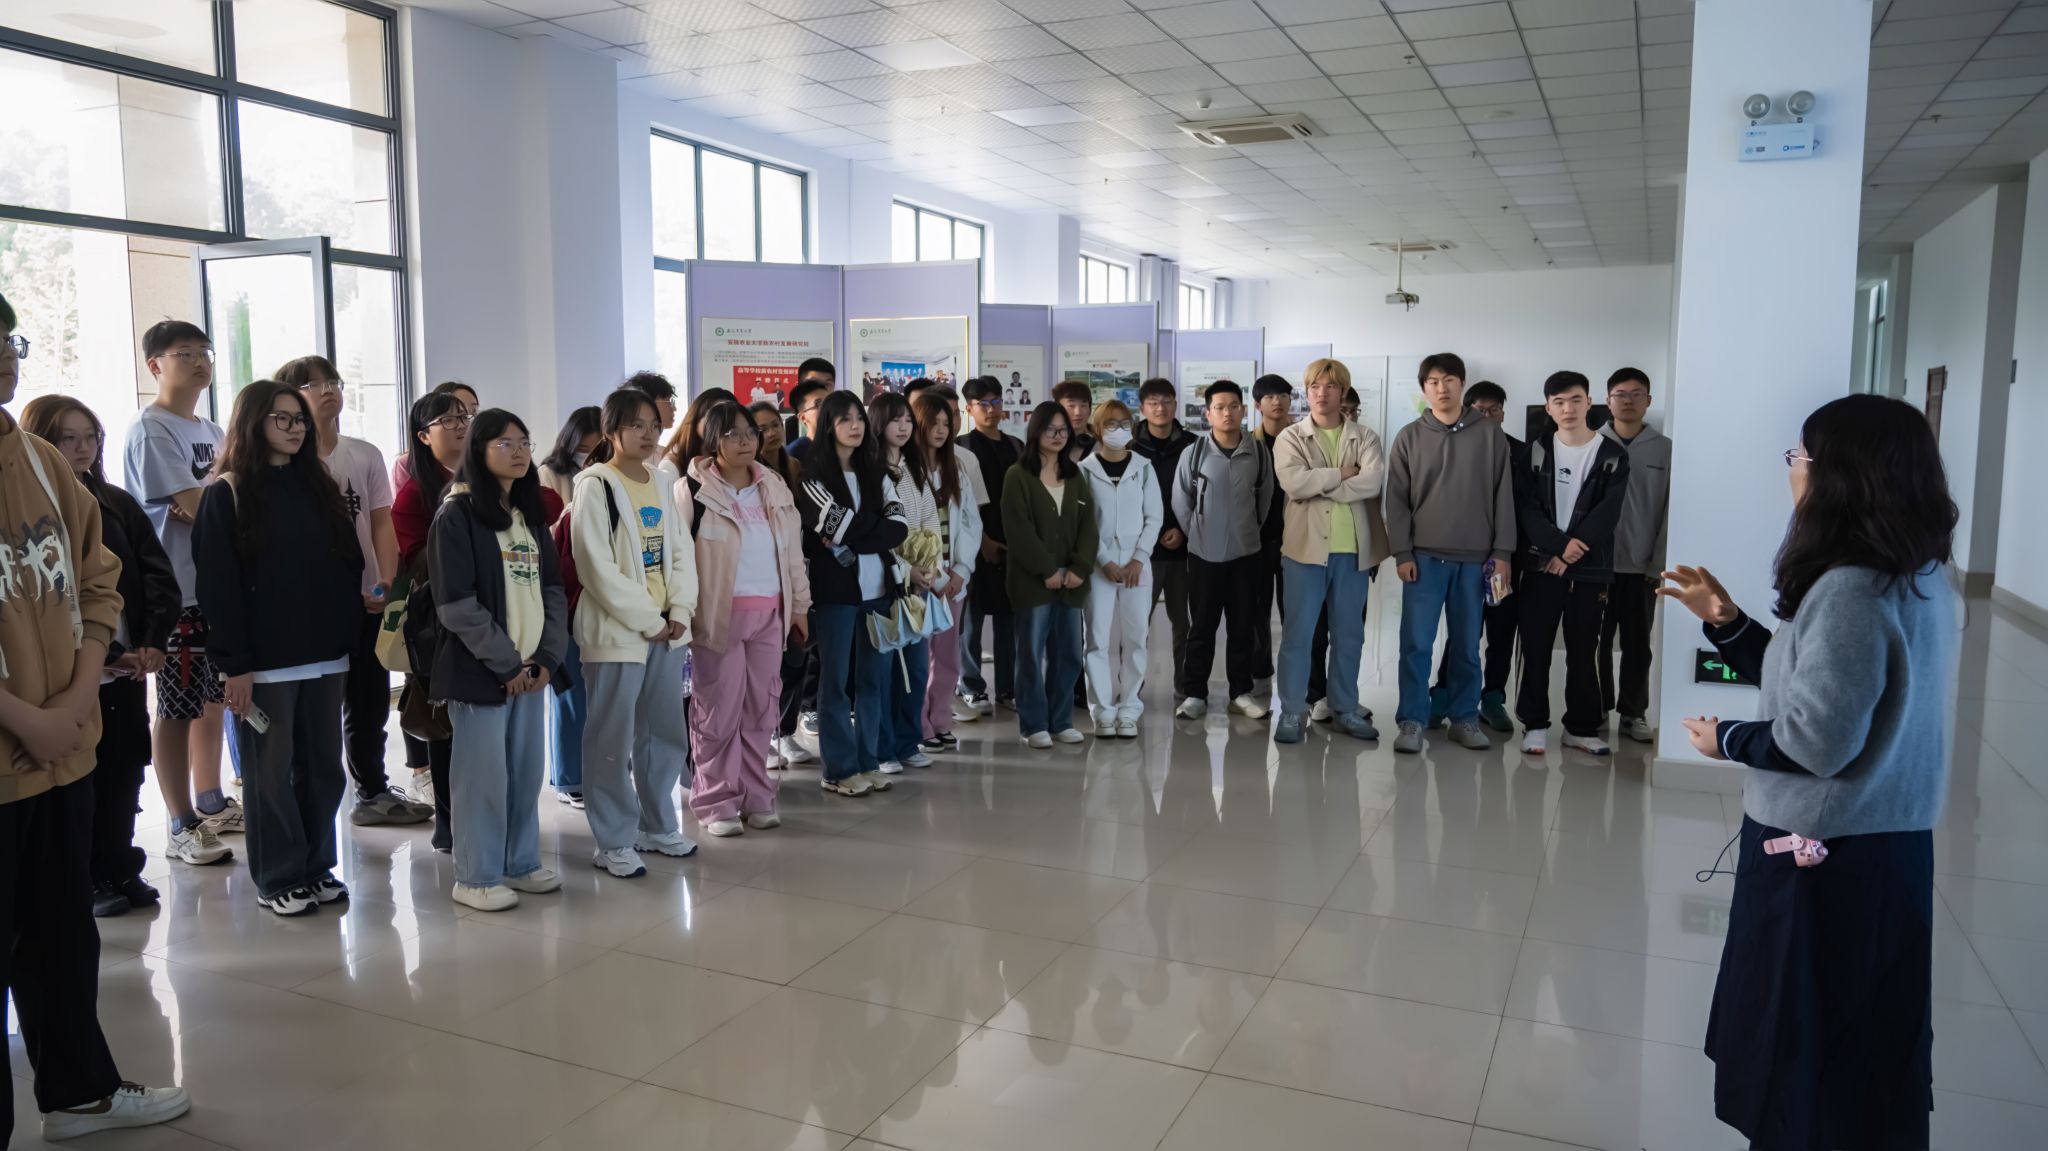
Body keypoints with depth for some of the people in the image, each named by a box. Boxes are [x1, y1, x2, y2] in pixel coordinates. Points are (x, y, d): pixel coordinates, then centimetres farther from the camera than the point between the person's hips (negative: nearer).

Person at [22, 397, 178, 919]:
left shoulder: (118, 505, 9)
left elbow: (160, 577, 4)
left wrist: (154, 643, -10)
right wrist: (103, 655, -17)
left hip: (126, 667, 4)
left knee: (123, 775, 10)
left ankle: (121, 871, 23)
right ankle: (89, 880, 17)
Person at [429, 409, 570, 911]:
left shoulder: (530, 514, 13)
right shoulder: (456, 516, -9)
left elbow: (553, 590, 12)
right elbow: (456, 605, -14)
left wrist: (548, 657, -1)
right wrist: (507, 664, -13)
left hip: (532, 667, 7)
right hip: (480, 669, -6)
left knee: (526, 769, 12)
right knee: (484, 772, -1)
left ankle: (520, 863, 25)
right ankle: (475, 877, 13)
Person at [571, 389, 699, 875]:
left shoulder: (661, 486, 12)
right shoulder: (595, 487, -9)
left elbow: (682, 552, 10)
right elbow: (599, 568, -14)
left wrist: (679, 612, -5)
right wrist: (648, 620, -14)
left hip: (667, 629, 7)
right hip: (617, 631, -7)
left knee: (665, 732, 13)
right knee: (612, 740, 0)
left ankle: (656, 826, 28)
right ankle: (614, 841, 10)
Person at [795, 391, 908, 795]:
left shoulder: (876, 473, 12)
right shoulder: (813, 474, -3)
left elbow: (899, 527, -1)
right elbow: (837, 525, -17)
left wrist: (850, 539, -10)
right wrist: (877, 528, -5)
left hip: (877, 588, 5)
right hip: (835, 589, -5)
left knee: (873, 676, 9)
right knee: (836, 679, 2)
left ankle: (868, 762, 20)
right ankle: (838, 769, 9)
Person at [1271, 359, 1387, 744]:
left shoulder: (1366, 438, 7)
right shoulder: (1290, 438, 3)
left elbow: (1373, 481, -12)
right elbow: (1293, 482, -15)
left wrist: (1319, 486, -13)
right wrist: (1342, 474, -10)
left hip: (1354, 550, 2)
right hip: (1306, 547, -2)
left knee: (1349, 635, 10)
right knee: (1298, 633, 0)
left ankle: (1345, 709, 21)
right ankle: (1292, 712, 8)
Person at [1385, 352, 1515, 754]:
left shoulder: (1490, 434, 4)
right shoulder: (1409, 438, 4)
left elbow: (1503, 496, 4)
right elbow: (1397, 500, 2)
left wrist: (1502, 553, -1)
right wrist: (1401, 553, -5)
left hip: (1476, 558, 1)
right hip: (1424, 556, 0)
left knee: (1467, 645, 8)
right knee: (1416, 643, -3)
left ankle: (1465, 719, 18)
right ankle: (1412, 721, 4)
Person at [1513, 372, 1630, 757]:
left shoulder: (1613, 455, 3)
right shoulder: (1536, 451, 6)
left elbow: (1607, 513, -6)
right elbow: (1525, 508, -3)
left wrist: (1570, 553, -13)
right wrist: (1560, 544, -16)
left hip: (1590, 570, -1)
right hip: (1541, 565, 1)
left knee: (1582, 652, 5)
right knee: (1536, 649, 1)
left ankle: (1582, 727, 14)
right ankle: (1534, 724, 11)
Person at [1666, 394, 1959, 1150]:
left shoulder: (1851, 591, -25)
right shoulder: (1917, 578, 6)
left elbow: (1814, 740, -26)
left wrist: (1726, 739, -9)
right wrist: (1725, 620, 7)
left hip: (1825, 859, -9)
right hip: (1883, 843, 9)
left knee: (1807, 1052, 8)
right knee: (1859, 1052, 22)